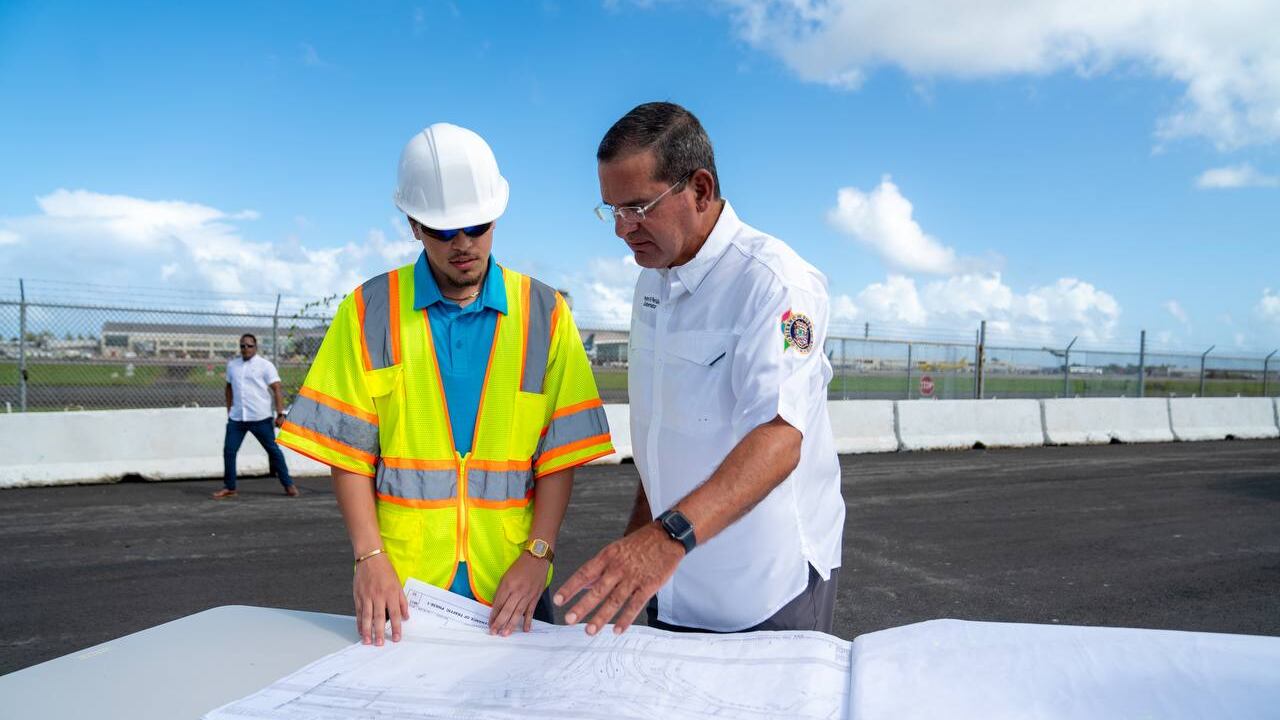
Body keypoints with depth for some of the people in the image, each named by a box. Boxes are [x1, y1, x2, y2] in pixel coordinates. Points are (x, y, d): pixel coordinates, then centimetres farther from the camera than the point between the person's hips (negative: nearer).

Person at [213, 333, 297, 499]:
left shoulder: (265, 365, -3)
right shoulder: (232, 365, 12)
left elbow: (276, 390, -7)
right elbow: (229, 388, 23)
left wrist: (280, 413, -14)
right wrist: (229, 410, 17)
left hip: (261, 418, -4)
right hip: (236, 418, 4)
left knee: (273, 450, 1)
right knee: (229, 451, 1)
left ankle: (288, 485, 9)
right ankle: (229, 488, 14)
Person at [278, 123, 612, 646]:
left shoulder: (545, 313, 0)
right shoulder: (369, 311, 0)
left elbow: (561, 450, -3)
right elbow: (348, 450, -3)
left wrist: (537, 554, -11)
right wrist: (370, 557, -12)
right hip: (401, 584, 0)